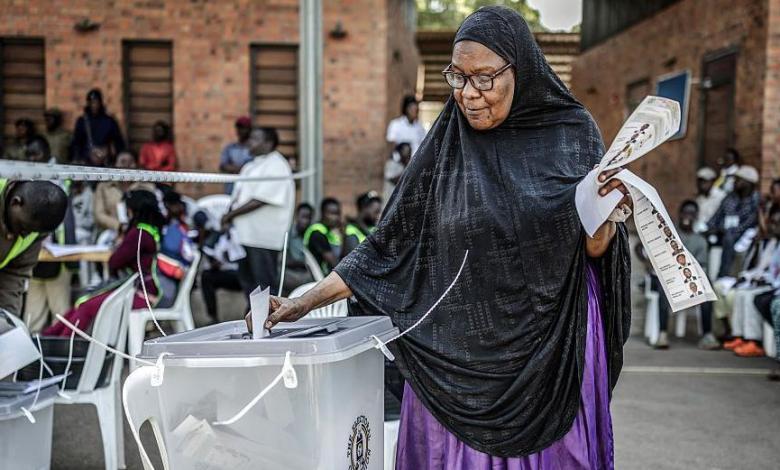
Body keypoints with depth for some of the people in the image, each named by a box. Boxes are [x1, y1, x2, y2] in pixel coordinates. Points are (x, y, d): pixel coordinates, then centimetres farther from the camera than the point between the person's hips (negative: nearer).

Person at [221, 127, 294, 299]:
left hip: (263, 235, -9)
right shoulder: (251, 166, 17)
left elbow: (260, 200, -18)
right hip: (246, 233, 9)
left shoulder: (276, 166, -11)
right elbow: (239, 194, 18)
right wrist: (229, 217, -1)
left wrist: (230, 215, -13)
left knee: (264, 281, -5)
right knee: (247, 278, 16)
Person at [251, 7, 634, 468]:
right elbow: (389, 243, 2)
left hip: (550, 350, 0)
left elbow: (595, 248, 1)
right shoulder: (446, 145, 0)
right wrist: (305, 303, -4)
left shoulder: (571, 131, -3)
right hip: (457, 354, 1)